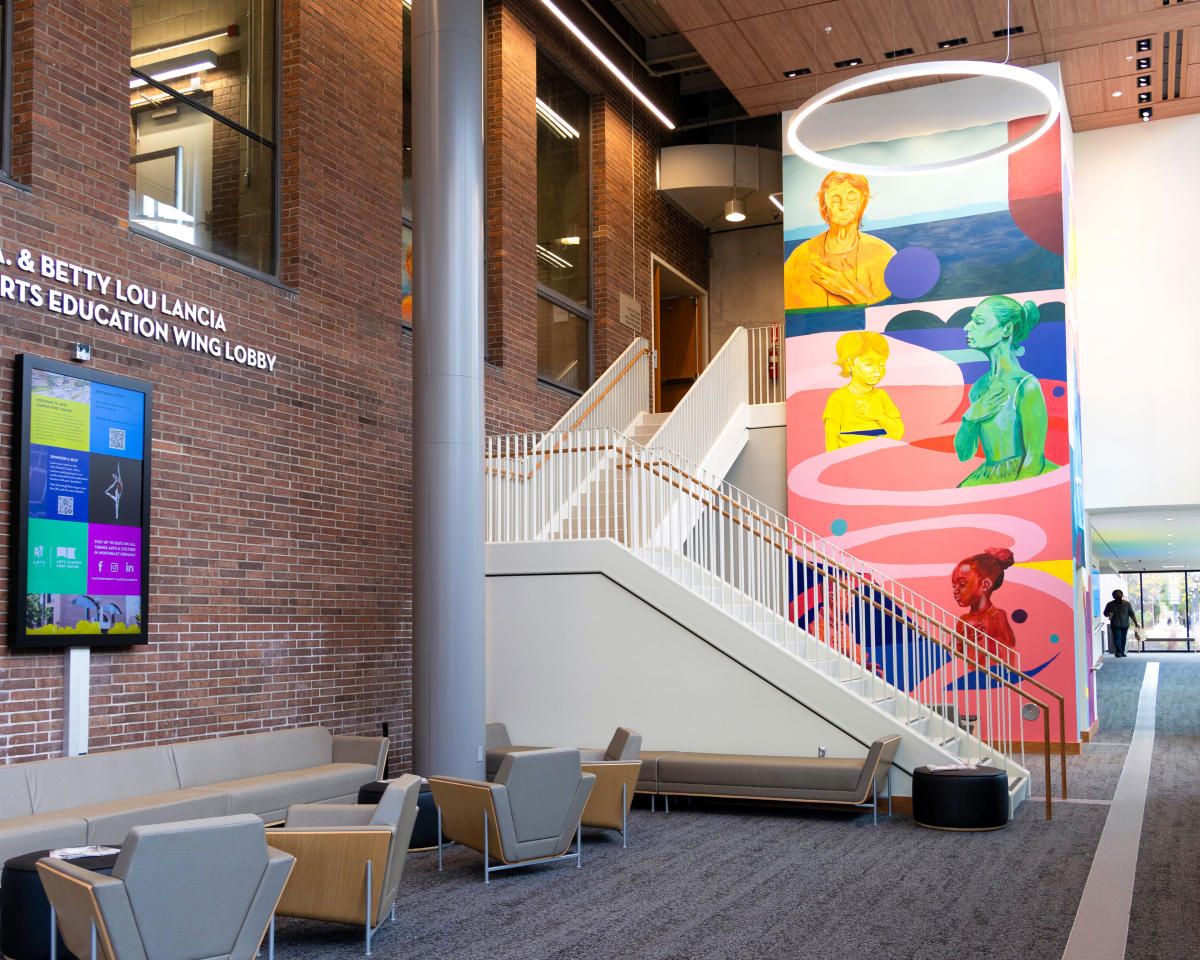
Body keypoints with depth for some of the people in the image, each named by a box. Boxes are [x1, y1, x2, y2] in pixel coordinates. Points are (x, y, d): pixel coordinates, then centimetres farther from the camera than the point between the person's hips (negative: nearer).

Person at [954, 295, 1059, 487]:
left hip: (1021, 480, -5)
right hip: (987, 480, 5)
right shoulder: (980, 387, 11)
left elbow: (1034, 460, -9)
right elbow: (963, 454, 12)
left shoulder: (1026, 386, -10)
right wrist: (971, 417, -4)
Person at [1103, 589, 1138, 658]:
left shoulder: (1127, 604, -1)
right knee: (1117, 638, -13)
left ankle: (1122, 652, 16)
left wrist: (1136, 623, -6)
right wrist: (1108, 614, -15)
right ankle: (1119, 652, -8)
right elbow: (1105, 613, 9)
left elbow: (1131, 614, 0)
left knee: (1123, 638, 5)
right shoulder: (1110, 604, 0)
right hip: (1115, 625, -1)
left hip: (1125, 625, 1)